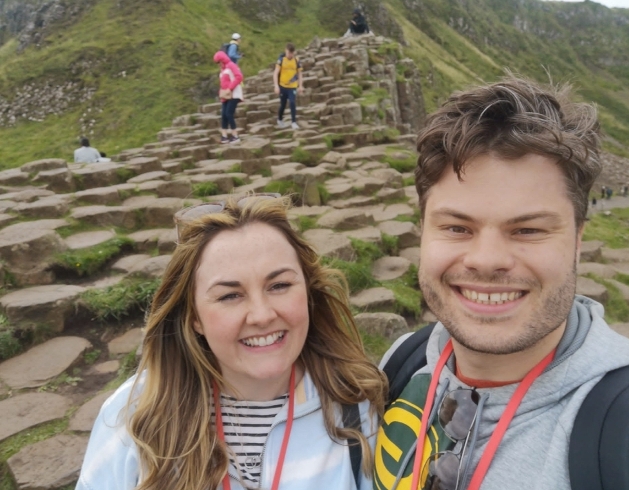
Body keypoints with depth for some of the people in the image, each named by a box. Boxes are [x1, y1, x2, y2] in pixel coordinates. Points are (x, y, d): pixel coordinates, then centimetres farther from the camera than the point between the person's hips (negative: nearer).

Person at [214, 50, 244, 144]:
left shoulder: (231, 65, -3)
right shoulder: (223, 69, 22)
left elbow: (239, 76, -18)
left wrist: (230, 89, -20)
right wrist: (221, 93, 8)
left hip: (233, 95, -8)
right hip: (226, 96, 8)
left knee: (229, 114, -14)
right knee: (223, 115, -1)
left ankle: (235, 136, -7)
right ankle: (224, 136, 0)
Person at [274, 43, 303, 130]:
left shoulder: (296, 60, -3)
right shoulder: (281, 60, -7)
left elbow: (299, 74, 6)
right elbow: (276, 73, -9)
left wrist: (300, 86, 3)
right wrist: (276, 86, -17)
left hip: (292, 86, 0)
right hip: (282, 86, 0)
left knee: (293, 103, -15)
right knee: (282, 104, 11)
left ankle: (293, 122, -6)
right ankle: (280, 119, 35)